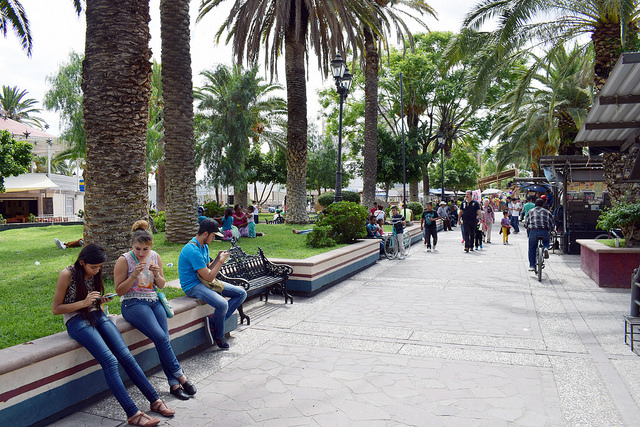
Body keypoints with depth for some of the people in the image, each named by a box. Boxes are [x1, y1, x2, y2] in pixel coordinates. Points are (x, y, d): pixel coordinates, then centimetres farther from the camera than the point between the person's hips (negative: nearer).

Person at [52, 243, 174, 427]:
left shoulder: (94, 274, 10)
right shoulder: (67, 275, -9)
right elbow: (55, 309, -7)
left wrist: (101, 299, 1)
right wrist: (84, 302, -18)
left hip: (97, 316, 6)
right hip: (76, 321, -6)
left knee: (126, 355, -12)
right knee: (109, 360, -25)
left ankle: (155, 401, -8)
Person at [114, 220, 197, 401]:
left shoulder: (155, 257, 7)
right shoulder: (124, 260, -6)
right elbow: (119, 291, -5)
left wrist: (157, 274, -8)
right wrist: (134, 275, -19)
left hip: (154, 301, 4)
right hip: (133, 304, -4)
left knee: (164, 339, -15)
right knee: (160, 337, -23)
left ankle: (174, 384, -11)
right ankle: (180, 376, -11)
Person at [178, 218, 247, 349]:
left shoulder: (204, 246, 11)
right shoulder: (193, 250, -21)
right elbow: (209, 277, -21)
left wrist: (218, 258, 2)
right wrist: (221, 261, -12)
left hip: (204, 281, 10)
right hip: (193, 285, -10)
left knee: (241, 293, 0)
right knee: (222, 304, -34)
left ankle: (213, 321, -7)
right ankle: (219, 336, -7)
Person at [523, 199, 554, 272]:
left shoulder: (530, 211, 19)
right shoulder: (547, 212, 19)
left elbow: (526, 224, 17)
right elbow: (552, 224, 16)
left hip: (533, 231, 0)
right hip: (544, 231, 1)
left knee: (532, 249, 11)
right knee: (546, 241, 32)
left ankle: (532, 266, 9)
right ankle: (546, 248, 0)